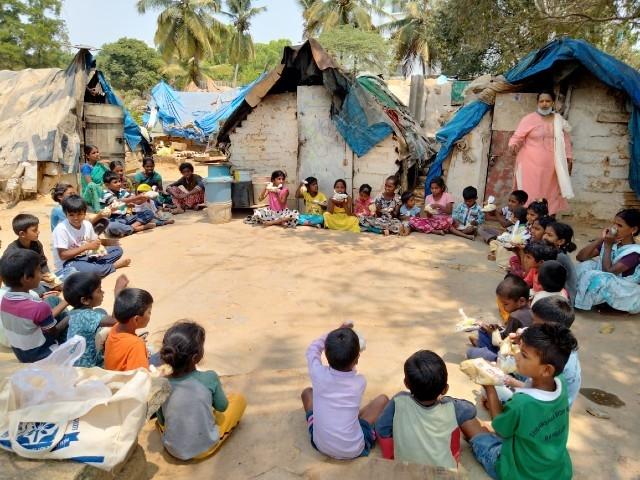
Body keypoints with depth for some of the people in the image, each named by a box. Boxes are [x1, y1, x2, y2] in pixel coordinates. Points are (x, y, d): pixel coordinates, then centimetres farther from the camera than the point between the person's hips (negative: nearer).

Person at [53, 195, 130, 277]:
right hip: (70, 262, -7)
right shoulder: (61, 229, -18)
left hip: (88, 256, 7)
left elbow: (94, 242, 12)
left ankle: (97, 266, -19)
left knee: (118, 250, 0)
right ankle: (114, 265, -8)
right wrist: (86, 246, -24)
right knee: (90, 268, -38)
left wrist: (98, 247, -14)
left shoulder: (87, 224, -1)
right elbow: (63, 255, -20)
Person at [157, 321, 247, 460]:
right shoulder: (210, 378, -23)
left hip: (173, 449, 3)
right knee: (239, 399, 13)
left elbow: (162, 422, -2)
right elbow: (222, 407, -4)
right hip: (206, 448, -3)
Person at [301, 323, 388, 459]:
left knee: (307, 392, 18)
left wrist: (333, 335, 9)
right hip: (354, 450, -1)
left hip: (320, 445, 1)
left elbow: (313, 348, 4)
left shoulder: (318, 374, -19)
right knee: (382, 399, 11)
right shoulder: (360, 382, -17)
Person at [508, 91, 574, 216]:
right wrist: (513, 146, -25)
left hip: (551, 167, 4)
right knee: (532, 197, -6)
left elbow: (565, 141, 18)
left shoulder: (559, 120, 13)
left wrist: (569, 158, 13)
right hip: (532, 166, -4)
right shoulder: (529, 119, -1)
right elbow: (517, 137, -4)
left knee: (551, 197, 5)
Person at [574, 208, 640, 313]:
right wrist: (600, 240, -14)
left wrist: (608, 246, -20)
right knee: (586, 266, -11)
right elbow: (580, 257, -5)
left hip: (625, 296, -7)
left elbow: (608, 272, -28)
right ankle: (575, 295, -14)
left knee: (594, 277, -30)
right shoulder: (611, 242, 0)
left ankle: (578, 302, -11)